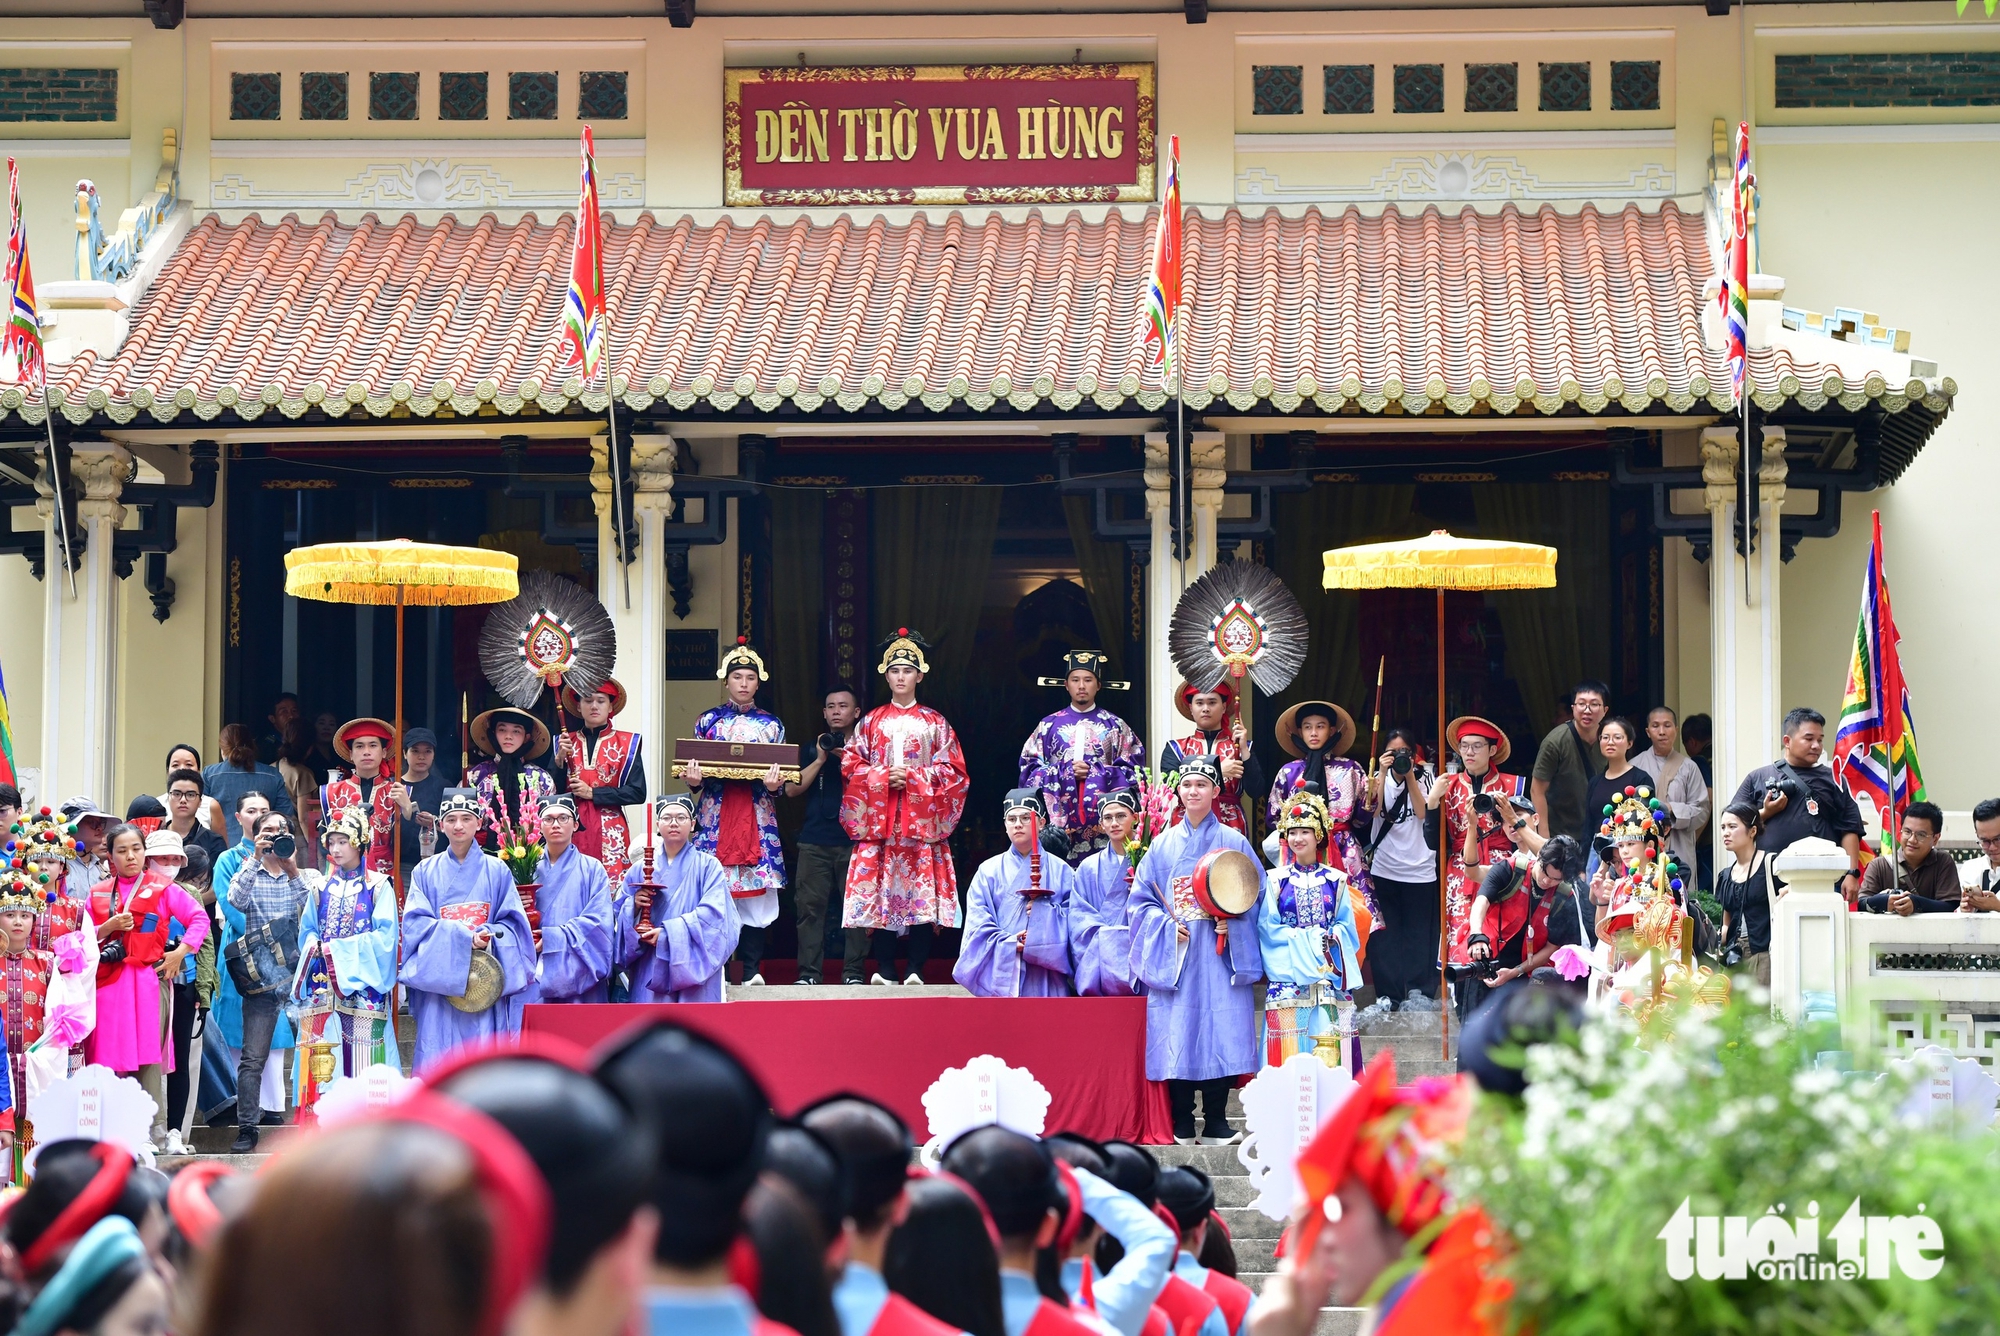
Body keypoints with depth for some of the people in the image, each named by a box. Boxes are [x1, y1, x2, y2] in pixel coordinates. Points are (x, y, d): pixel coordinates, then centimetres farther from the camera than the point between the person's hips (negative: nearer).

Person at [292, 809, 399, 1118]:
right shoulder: (321, 887, 14)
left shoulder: (378, 887, 2)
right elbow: (307, 932, 17)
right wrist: (314, 946, -7)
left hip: (361, 985, -3)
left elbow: (385, 936, -6)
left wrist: (339, 949, -12)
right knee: (323, 1053, -4)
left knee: (360, 1055, -8)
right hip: (323, 985, 3)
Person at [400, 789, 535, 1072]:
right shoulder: (426, 872, 10)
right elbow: (415, 923, -1)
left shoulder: (496, 871, 10)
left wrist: (488, 935, -17)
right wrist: (463, 937, -14)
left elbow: (514, 922, 5)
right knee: (439, 1061, -6)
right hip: (439, 981, 0)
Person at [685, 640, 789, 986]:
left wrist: (773, 784, -13)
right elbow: (695, 772, 11)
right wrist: (693, 780, -12)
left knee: (755, 892, -4)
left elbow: (782, 773, 10)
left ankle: (752, 971, -1)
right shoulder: (708, 721, 11)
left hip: (757, 818, 0)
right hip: (715, 814, 0)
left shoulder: (772, 724, 12)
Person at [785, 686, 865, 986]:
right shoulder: (810, 749, 16)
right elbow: (792, 789, 6)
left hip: (854, 840, -2)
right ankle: (809, 971, -1)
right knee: (810, 905, -3)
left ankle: (853, 972, -1)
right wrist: (820, 760, -3)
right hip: (815, 840, 2)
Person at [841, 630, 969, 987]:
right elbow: (851, 763, 8)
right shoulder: (872, 721, 13)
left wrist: (913, 778, -9)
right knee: (880, 889, -6)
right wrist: (883, 777, -9)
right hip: (879, 816, 1)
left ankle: (917, 971, -9)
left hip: (922, 816, -1)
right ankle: (885, 971, -3)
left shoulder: (934, 723, 10)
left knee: (922, 890, -9)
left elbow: (951, 768, 4)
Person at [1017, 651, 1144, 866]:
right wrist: (1065, 770, -8)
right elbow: (1030, 769, 6)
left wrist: (1094, 771, -9)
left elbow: (1133, 770, 4)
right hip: (1061, 820, 0)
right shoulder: (1049, 726, 12)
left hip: (1102, 820, 0)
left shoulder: (1114, 726, 11)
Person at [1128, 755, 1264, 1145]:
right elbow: (1141, 900, 10)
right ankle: (1182, 1124, 4)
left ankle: (1216, 1122, 1)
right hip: (1173, 954, 1)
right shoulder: (1163, 844, 11)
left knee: (1221, 1032, -7)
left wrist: (1232, 921, -13)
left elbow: (1257, 895, 5)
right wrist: (1166, 925, -7)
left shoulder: (1233, 842, 7)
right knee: (1176, 1034, -3)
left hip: (1220, 955, -1)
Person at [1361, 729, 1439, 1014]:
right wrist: (1383, 772, -15)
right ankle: (1387, 995, 4)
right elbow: (1374, 808, -10)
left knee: (1419, 933, 1)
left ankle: (1419, 992, 7)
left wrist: (1410, 776, -12)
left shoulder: (1423, 777, 5)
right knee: (1385, 932, 0)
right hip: (1384, 867, 1)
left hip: (1419, 869, -1)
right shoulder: (1379, 777, 7)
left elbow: (1424, 812, -9)